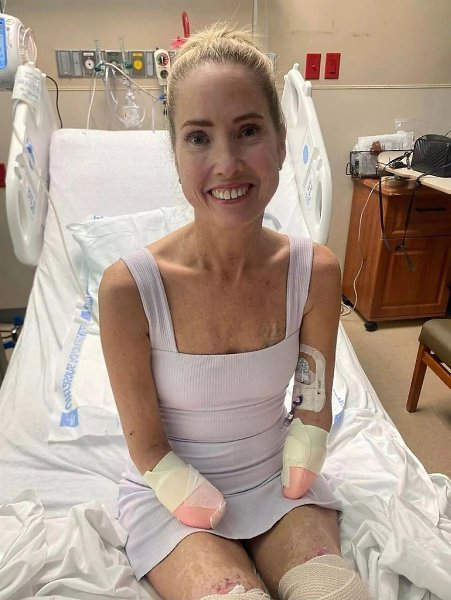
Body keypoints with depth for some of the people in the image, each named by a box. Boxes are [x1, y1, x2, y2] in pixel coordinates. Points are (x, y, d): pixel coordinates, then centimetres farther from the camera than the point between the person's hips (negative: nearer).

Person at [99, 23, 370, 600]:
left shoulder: (316, 272, -16)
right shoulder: (128, 287, -25)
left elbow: (314, 408, -3)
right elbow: (147, 446, -13)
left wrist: (292, 490, -3)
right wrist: (218, 522, -9)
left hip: (280, 479, 3)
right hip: (172, 496, -2)